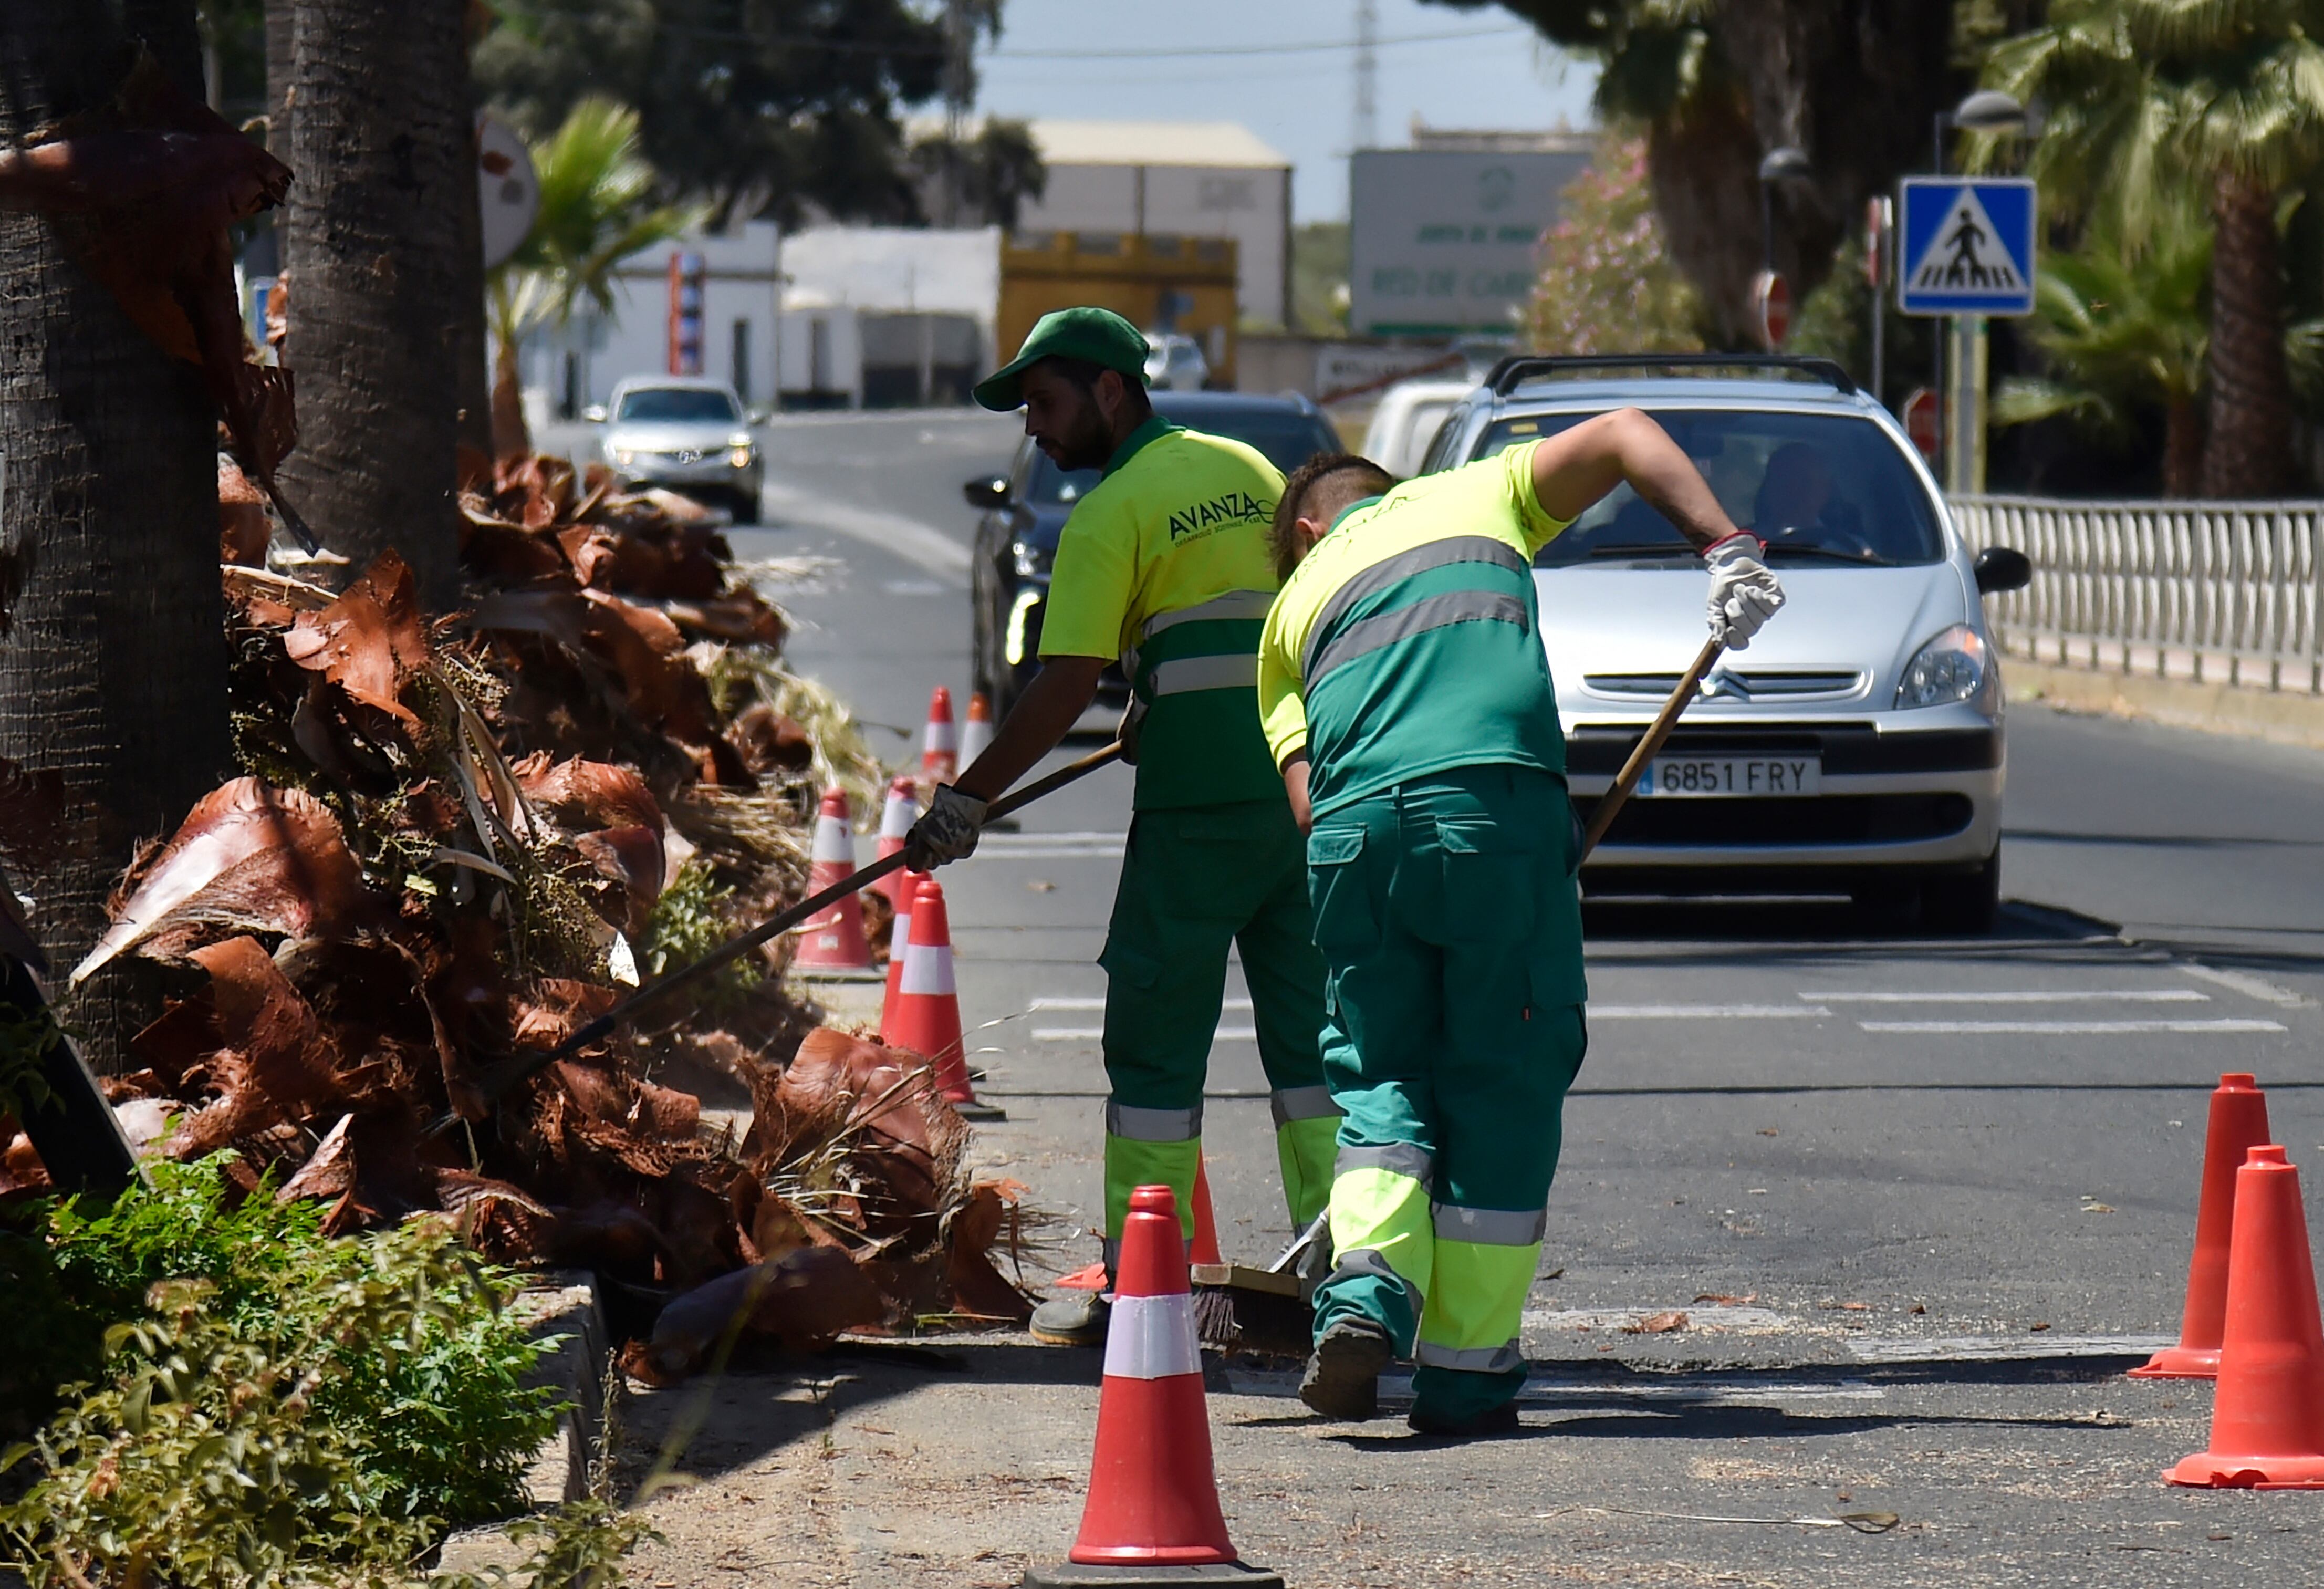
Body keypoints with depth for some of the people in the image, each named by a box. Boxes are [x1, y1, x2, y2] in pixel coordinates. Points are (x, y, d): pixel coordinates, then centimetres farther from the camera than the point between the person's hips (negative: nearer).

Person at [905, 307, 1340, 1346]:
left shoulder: (1109, 516, -6)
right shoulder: (1249, 469, 15)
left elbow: (1064, 693, -13)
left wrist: (964, 804, -9)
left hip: (1199, 802, -6)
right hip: (1307, 786, 6)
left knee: (1157, 1044, 0)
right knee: (1309, 1031, 9)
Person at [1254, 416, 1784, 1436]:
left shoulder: (1296, 601, 29)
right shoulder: (1475, 495, 30)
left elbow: (1304, 790, 17)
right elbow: (1623, 437, 19)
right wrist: (1726, 550, 13)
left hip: (1354, 831, 2)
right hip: (1498, 809, -2)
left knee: (1378, 1074, 16)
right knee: (1503, 1088, 6)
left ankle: (1367, 1289, -9)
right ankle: (1465, 1377, 6)